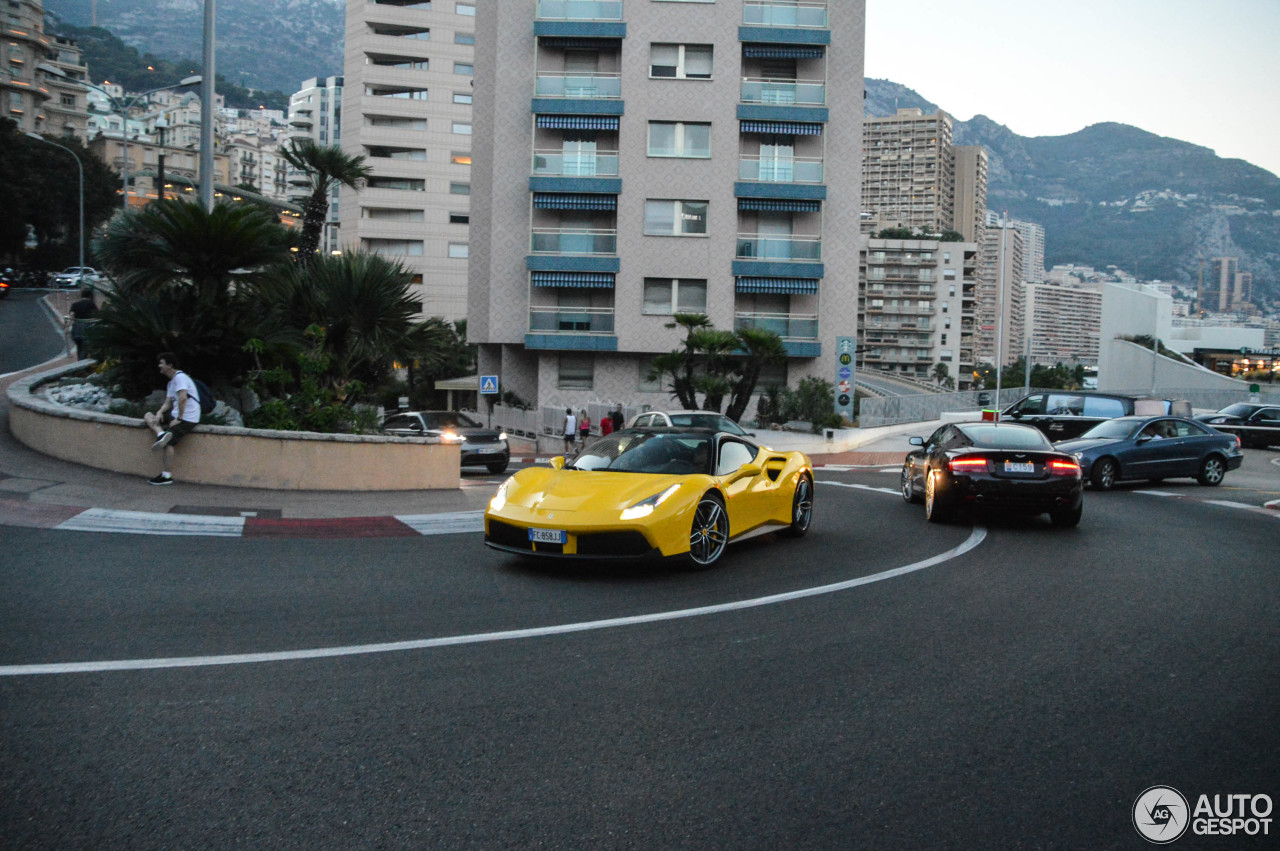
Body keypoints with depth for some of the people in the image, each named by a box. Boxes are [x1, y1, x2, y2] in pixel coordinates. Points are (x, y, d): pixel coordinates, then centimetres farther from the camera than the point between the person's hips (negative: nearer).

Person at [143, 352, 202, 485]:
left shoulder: (180, 377, -12)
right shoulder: (171, 382, 20)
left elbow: (182, 398, -23)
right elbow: (168, 403, 17)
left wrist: (178, 419, -19)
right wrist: (160, 412, -3)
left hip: (187, 418, -10)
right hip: (176, 416, 10)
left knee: (168, 442, -19)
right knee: (148, 416, 4)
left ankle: (166, 476, -15)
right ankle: (161, 434, -22)